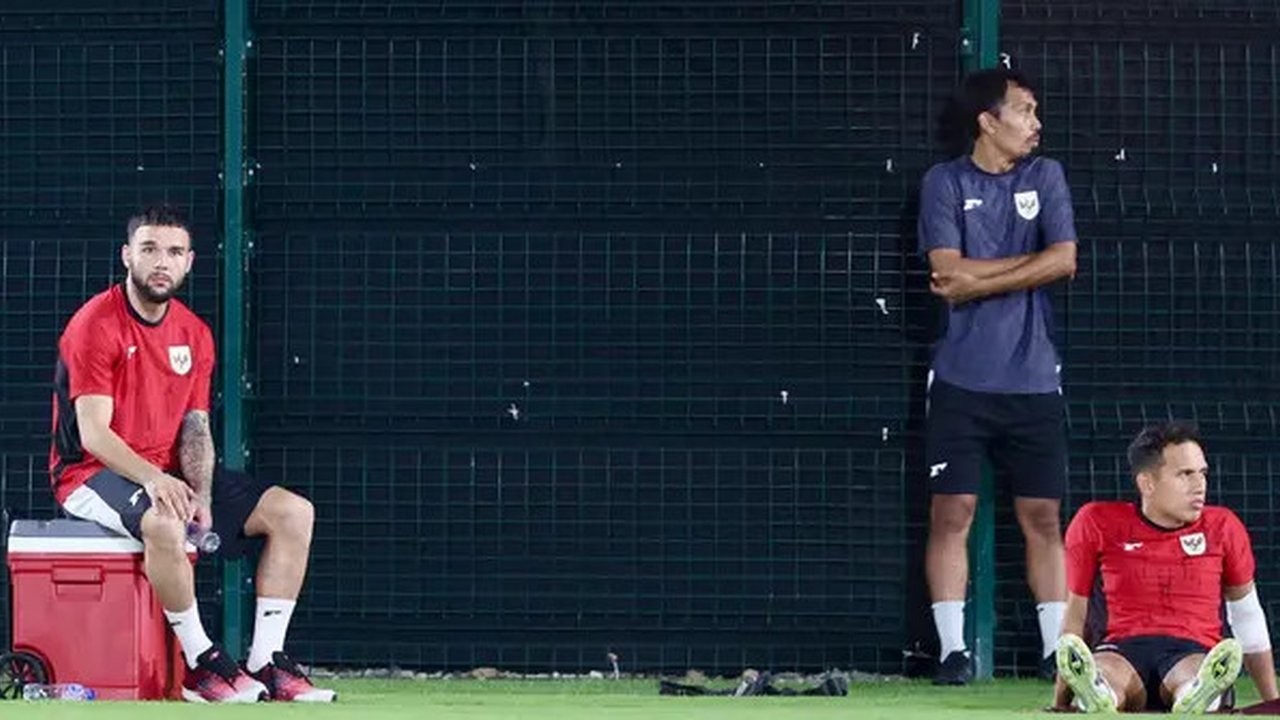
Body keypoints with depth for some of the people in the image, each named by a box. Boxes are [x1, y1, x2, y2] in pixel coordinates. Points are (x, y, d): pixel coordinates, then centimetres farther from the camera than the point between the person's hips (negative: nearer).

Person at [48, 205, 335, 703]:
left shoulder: (194, 334, 9)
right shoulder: (96, 325, -13)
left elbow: (195, 428, 8)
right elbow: (94, 433, -20)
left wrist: (198, 492, -12)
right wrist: (153, 478, -35)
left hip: (169, 473, 8)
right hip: (92, 473, -8)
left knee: (293, 512, -6)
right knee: (164, 523, -41)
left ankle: (265, 663, -8)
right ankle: (201, 662, -25)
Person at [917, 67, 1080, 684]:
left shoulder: (1045, 177, 9)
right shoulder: (944, 183, 2)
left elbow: (1064, 260, -4)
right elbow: (949, 274, -10)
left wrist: (977, 280, -8)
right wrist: (1032, 264, -7)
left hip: (1032, 380, 2)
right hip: (962, 380, -2)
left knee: (1043, 516, 2)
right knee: (952, 511, -5)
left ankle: (1056, 650, 4)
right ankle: (952, 650, -2)